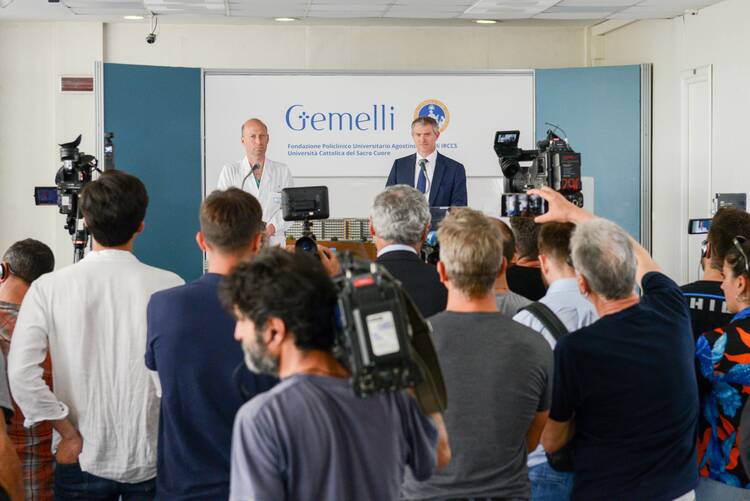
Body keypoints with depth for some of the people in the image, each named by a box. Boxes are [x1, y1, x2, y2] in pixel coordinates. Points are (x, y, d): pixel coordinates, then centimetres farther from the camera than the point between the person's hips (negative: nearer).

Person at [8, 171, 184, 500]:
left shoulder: (48, 288, -9)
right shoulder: (169, 287, -11)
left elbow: (21, 374, -14)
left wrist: (70, 434, -6)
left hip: (82, 460, 0)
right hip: (153, 459, 0)